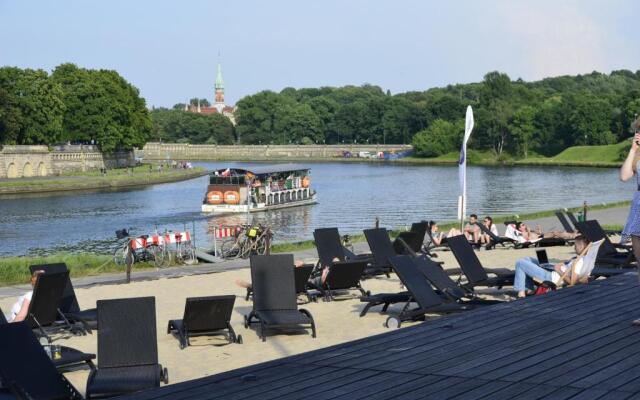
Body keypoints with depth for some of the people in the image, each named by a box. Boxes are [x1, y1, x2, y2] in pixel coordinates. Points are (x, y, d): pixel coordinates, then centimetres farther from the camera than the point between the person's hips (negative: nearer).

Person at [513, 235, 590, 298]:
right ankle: (530, 289, 16)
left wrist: (559, 271, -18)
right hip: (550, 273, 11)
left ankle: (521, 292, -1)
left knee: (520, 263, -6)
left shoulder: (580, 262, -24)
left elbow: (571, 282, -28)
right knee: (527, 259, 24)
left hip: (551, 277, -11)